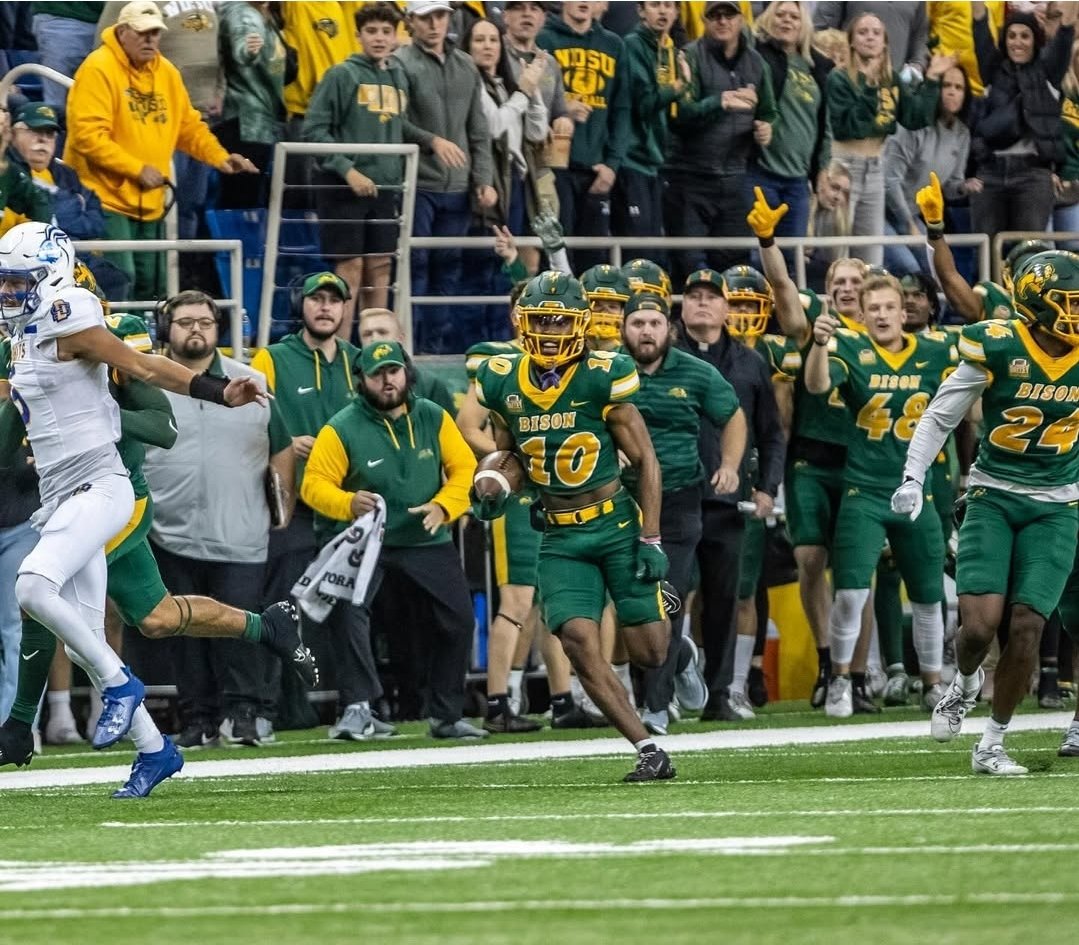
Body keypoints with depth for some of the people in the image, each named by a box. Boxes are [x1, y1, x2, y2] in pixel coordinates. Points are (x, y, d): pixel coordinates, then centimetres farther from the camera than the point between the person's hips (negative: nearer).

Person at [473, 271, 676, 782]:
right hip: (560, 538, 3)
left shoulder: (601, 378, -12)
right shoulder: (503, 383, 0)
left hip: (616, 524, -3)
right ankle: (649, 749, -10)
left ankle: (667, 618, 37)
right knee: (579, 640, -16)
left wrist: (651, 540, -9)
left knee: (648, 651, -2)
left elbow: (645, 461, -5)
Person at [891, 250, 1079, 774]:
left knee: (1026, 626, -8)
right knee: (980, 622, -15)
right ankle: (965, 683, 21)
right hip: (993, 496, -2)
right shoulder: (997, 348, -11)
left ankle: (992, 744, 7)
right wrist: (912, 478, -9)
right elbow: (940, 416, -1)